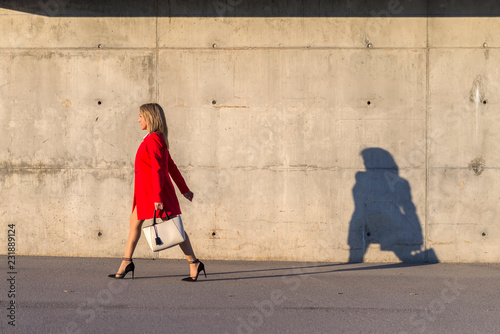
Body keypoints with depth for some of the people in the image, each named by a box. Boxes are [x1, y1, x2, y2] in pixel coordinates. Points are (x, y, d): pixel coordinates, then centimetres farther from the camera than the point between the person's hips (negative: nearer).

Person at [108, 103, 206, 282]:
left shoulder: (153, 139, -16)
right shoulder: (157, 139, 15)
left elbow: (158, 169, -22)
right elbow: (171, 166, 19)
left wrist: (158, 197, -25)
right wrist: (184, 189, 22)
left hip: (156, 190, -10)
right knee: (134, 222, 10)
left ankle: (194, 264, 0)